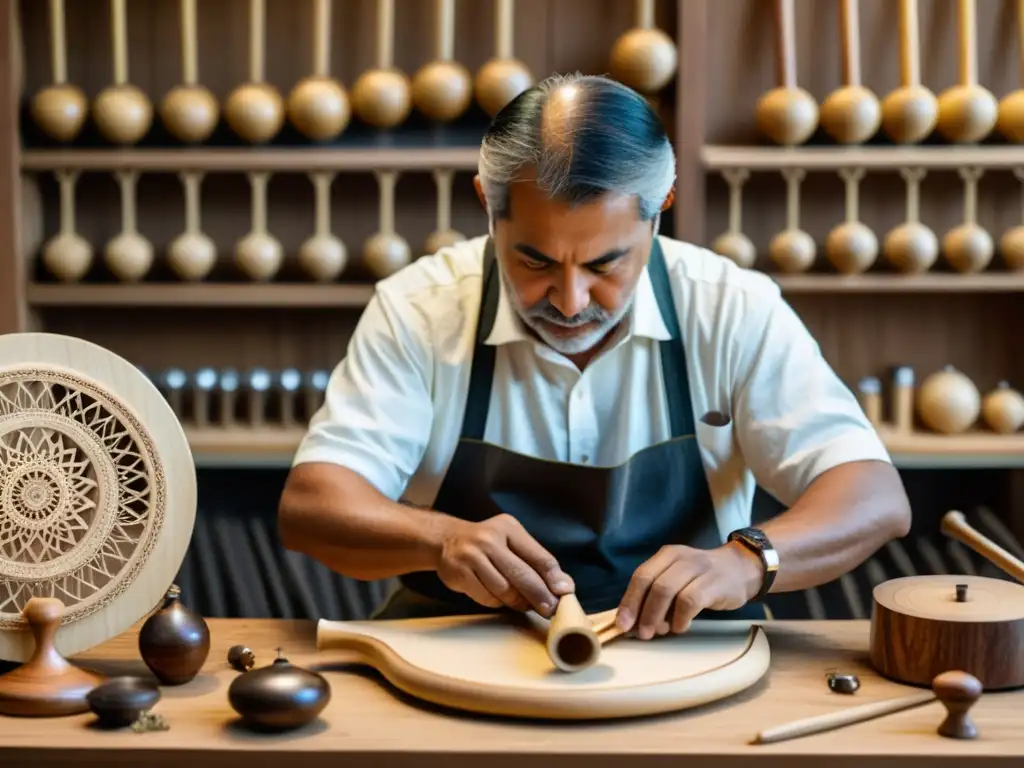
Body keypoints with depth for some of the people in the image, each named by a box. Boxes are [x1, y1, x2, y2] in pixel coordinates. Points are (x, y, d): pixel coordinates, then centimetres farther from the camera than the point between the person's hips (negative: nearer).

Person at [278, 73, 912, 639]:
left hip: (682, 651, 0)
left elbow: (877, 498, -9)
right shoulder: (420, 308, -6)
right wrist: (441, 539, -28)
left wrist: (746, 561, -28)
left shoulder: (733, 310, -7)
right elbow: (310, 505, -9)